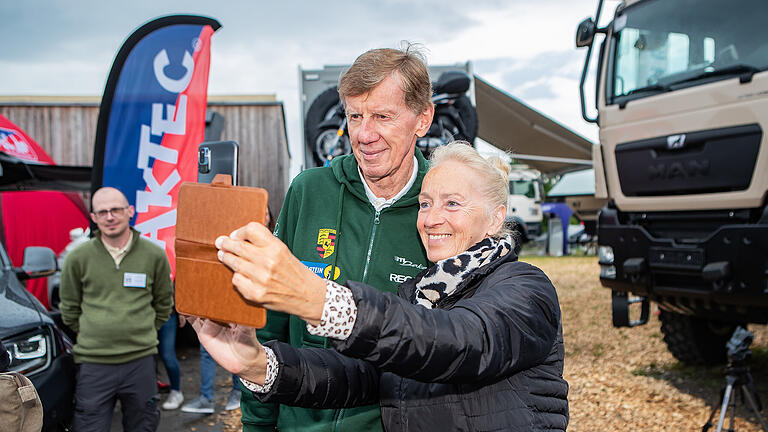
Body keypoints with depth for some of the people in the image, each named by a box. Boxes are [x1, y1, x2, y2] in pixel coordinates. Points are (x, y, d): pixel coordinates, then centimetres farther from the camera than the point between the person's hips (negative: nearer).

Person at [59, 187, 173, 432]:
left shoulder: (154, 255, -1)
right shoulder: (78, 258, -2)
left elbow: (164, 304, 12)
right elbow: (69, 309, 10)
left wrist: (141, 334, 10)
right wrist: (92, 337, 9)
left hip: (141, 359, 1)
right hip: (93, 362, -1)